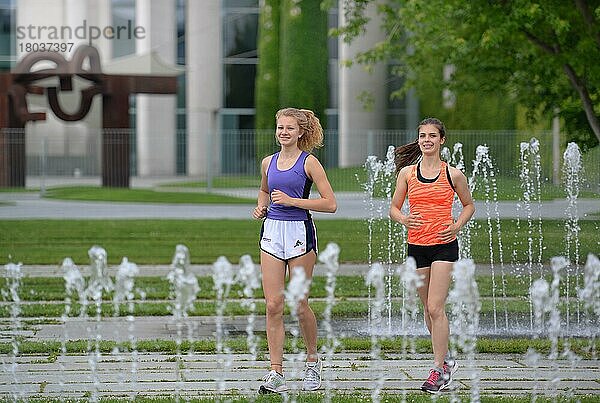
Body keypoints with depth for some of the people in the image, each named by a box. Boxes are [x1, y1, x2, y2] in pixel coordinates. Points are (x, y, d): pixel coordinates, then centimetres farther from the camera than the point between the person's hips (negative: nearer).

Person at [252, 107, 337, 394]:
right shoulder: (268, 163, 12)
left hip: (299, 233, -4)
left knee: (299, 305, 1)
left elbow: (330, 204, -8)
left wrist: (292, 200, -13)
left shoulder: (309, 163, -4)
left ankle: (312, 360, 25)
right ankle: (276, 373, -3)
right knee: (273, 306, -3)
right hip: (272, 233, 4)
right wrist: (261, 206, 12)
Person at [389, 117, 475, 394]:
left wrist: (457, 225, -4)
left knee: (436, 308, -12)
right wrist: (403, 219, -11)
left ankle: (439, 371, -9)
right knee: (428, 309, 11)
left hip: (444, 246, -4)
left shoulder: (453, 174, 0)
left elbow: (469, 205, 13)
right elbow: (394, 208, 11)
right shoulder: (407, 173, 5)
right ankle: (446, 360, 28)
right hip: (417, 245, 4)